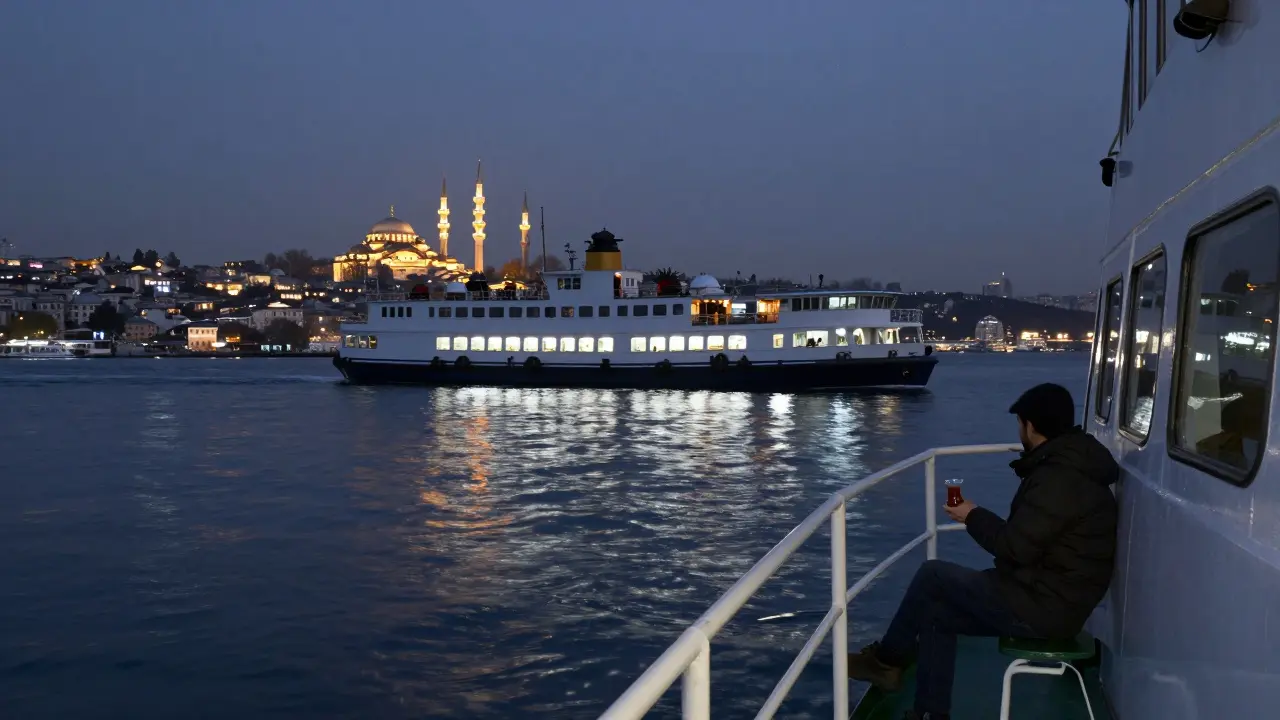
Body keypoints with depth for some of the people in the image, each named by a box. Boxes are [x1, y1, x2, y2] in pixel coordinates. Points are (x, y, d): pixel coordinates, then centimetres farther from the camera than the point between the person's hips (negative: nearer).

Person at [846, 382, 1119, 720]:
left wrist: (974, 517, -7)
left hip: (1043, 606, -10)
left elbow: (1017, 547, -23)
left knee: (932, 575, -1)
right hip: (1049, 596, 10)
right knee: (936, 611, 10)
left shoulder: (1060, 478, -22)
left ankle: (886, 660, 18)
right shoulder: (1069, 466, 12)